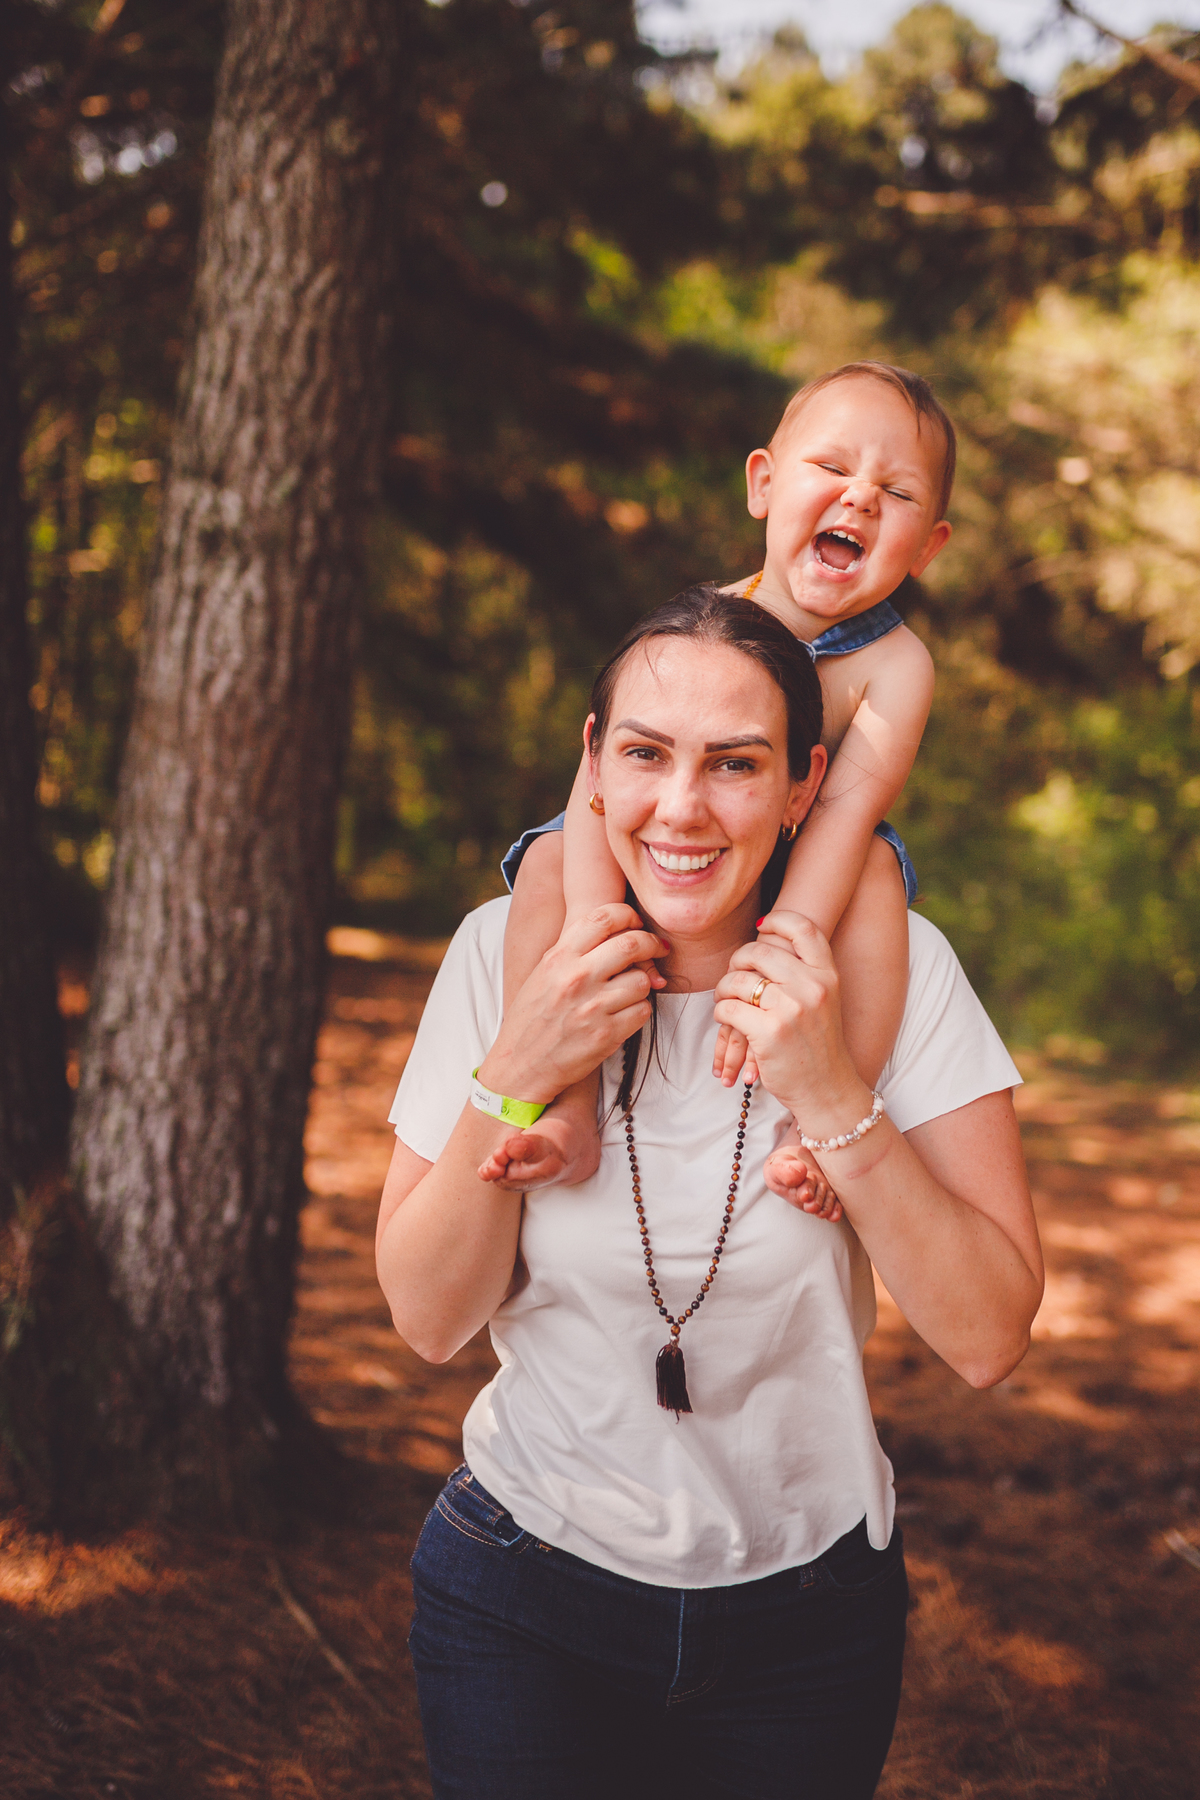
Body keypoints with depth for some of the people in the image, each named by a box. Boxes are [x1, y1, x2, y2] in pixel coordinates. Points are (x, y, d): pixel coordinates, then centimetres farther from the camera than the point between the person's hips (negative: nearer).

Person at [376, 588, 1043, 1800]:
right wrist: (515, 1080, -23)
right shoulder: (506, 952, -10)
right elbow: (428, 1320, -9)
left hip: (808, 1611, 0)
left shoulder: (892, 965, -13)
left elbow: (987, 1336, -15)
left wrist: (828, 1095, -26)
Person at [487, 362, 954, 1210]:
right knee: (551, 864, -23)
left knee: (875, 870, -32)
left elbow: (848, 807, -31)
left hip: (798, 885, -1)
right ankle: (572, 1117, -21)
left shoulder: (894, 663, -18)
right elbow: (605, 771, -23)